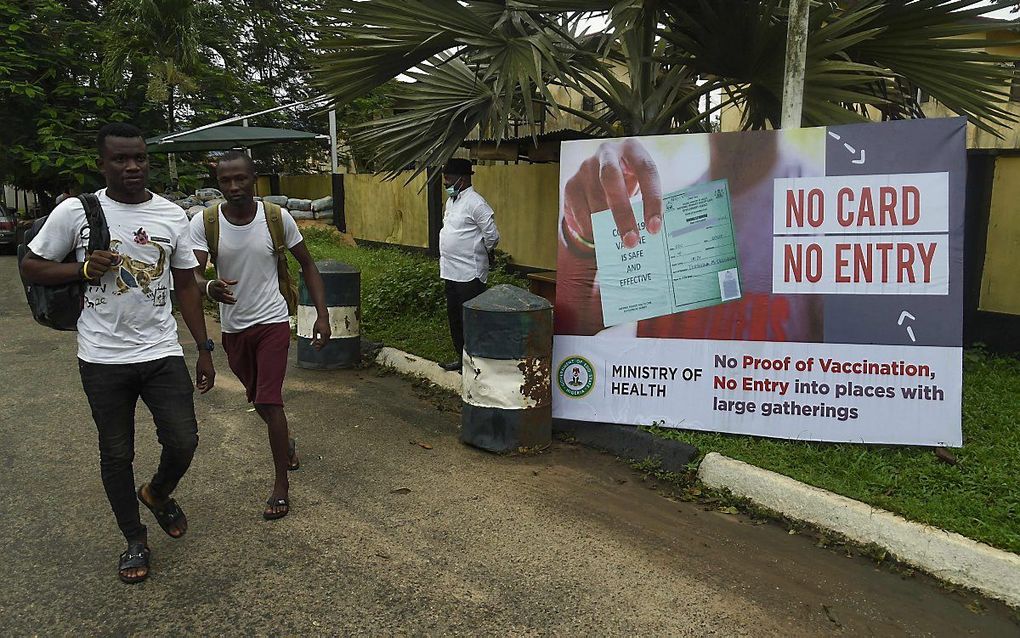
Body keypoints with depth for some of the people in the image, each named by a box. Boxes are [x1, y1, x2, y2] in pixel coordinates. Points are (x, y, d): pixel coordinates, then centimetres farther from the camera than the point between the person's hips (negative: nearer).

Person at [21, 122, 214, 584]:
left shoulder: (172, 216, 2)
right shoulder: (75, 211, -5)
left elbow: (186, 286, 7)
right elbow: (31, 267, 4)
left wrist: (204, 349, 5)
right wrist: (84, 269, -16)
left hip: (162, 354, 1)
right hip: (103, 359, -1)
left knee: (183, 443, -2)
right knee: (116, 454, 10)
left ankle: (158, 494, 33)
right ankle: (134, 539, 29)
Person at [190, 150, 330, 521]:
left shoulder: (277, 218, -12)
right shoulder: (204, 223, -11)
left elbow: (307, 265, -2)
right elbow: (192, 274, -18)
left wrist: (322, 315, -9)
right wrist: (209, 288, -43)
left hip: (272, 322, -3)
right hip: (233, 327, 3)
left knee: (269, 401, -10)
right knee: (257, 399, 21)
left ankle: (281, 487, 2)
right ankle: (286, 443, 50)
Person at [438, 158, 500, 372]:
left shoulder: (475, 203, -15)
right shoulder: (451, 201, 13)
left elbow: (493, 236, -15)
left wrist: (477, 253, 1)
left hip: (469, 274, -9)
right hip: (451, 272, 9)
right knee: (454, 318, 16)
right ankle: (461, 358, 28)